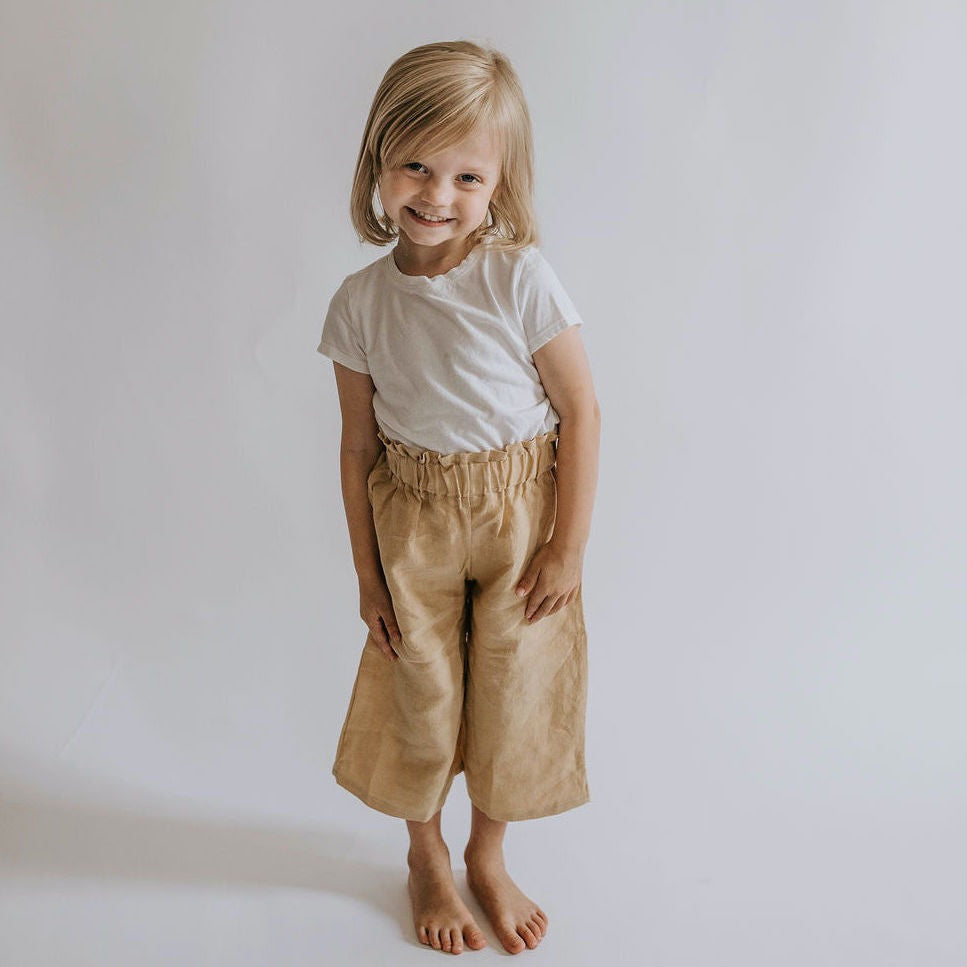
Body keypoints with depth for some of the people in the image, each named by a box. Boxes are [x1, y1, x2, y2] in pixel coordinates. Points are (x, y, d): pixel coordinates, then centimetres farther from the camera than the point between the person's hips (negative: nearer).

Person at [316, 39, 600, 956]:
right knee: (421, 693, 15)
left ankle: (488, 855, 40)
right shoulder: (360, 302, -7)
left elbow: (581, 410, -11)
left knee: (514, 692, 12)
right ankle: (426, 856, 43)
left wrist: (568, 547, -11)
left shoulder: (521, 279, -16)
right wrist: (367, 571, 1)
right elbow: (359, 444, -1)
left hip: (521, 515, -1)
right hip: (414, 525, 2)